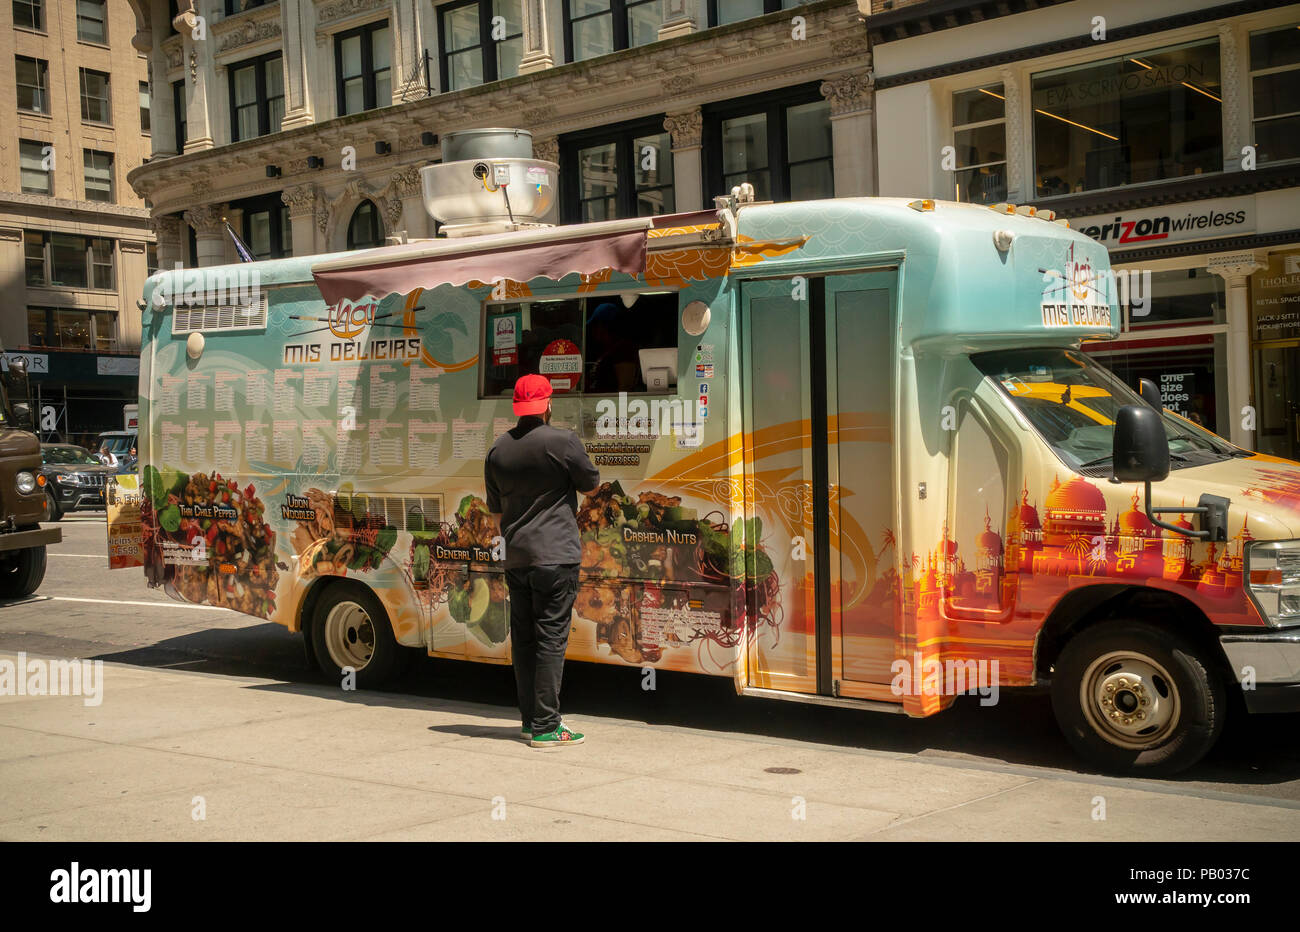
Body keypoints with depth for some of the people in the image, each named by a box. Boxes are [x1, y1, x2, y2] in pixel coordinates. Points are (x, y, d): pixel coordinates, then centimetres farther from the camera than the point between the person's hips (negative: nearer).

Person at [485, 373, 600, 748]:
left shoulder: (498, 449, 8)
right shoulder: (562, 441, -11)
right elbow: (592, 482, 3)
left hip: (516, 559, 6)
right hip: (555, 556, -6)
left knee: (523, 639, 12)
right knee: (551, 639, -3)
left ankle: (530, 718, 21)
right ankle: (545, 727, -3)